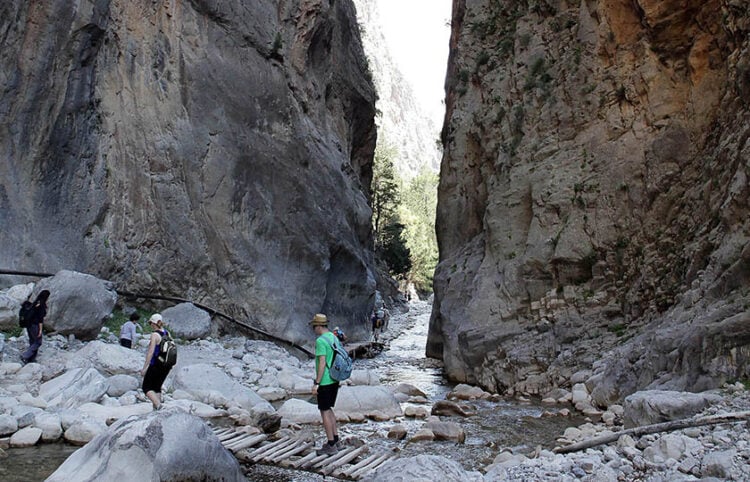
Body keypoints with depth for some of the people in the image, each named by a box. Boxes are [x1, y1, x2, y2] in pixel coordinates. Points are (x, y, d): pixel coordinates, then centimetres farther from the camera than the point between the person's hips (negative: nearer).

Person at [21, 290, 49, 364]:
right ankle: (25, 356, -6)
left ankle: (31, 359, 18)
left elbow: (32, 315, 16)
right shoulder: (42, 305, -17)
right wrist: (40, 329, -16)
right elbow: (40, 318, -19)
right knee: (38, 342, 2)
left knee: (33, 342, 15)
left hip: (30, 325, 9)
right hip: (35, 325, -9)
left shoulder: (35, 303, 9)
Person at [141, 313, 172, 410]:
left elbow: (150, 352, -18)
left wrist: (144, 368, -14)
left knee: (146, 387, 5)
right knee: (157, 387, 18)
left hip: (156, 365, -7)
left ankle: (158, 405, -14)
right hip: (167, 366, 7)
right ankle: (156, 409, 15)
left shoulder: (155, 335, -14)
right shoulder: (167, 334, 6)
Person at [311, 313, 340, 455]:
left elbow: (322, 363, -23)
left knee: (324, 412, 0)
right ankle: (335, 439, 25)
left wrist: (316, 383, -20)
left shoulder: (320, 341, -18)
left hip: (325, 382, -9)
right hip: (335, 380, 9)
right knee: (328, 409, 20)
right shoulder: (334, 338, 10)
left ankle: (331, 445, 5)